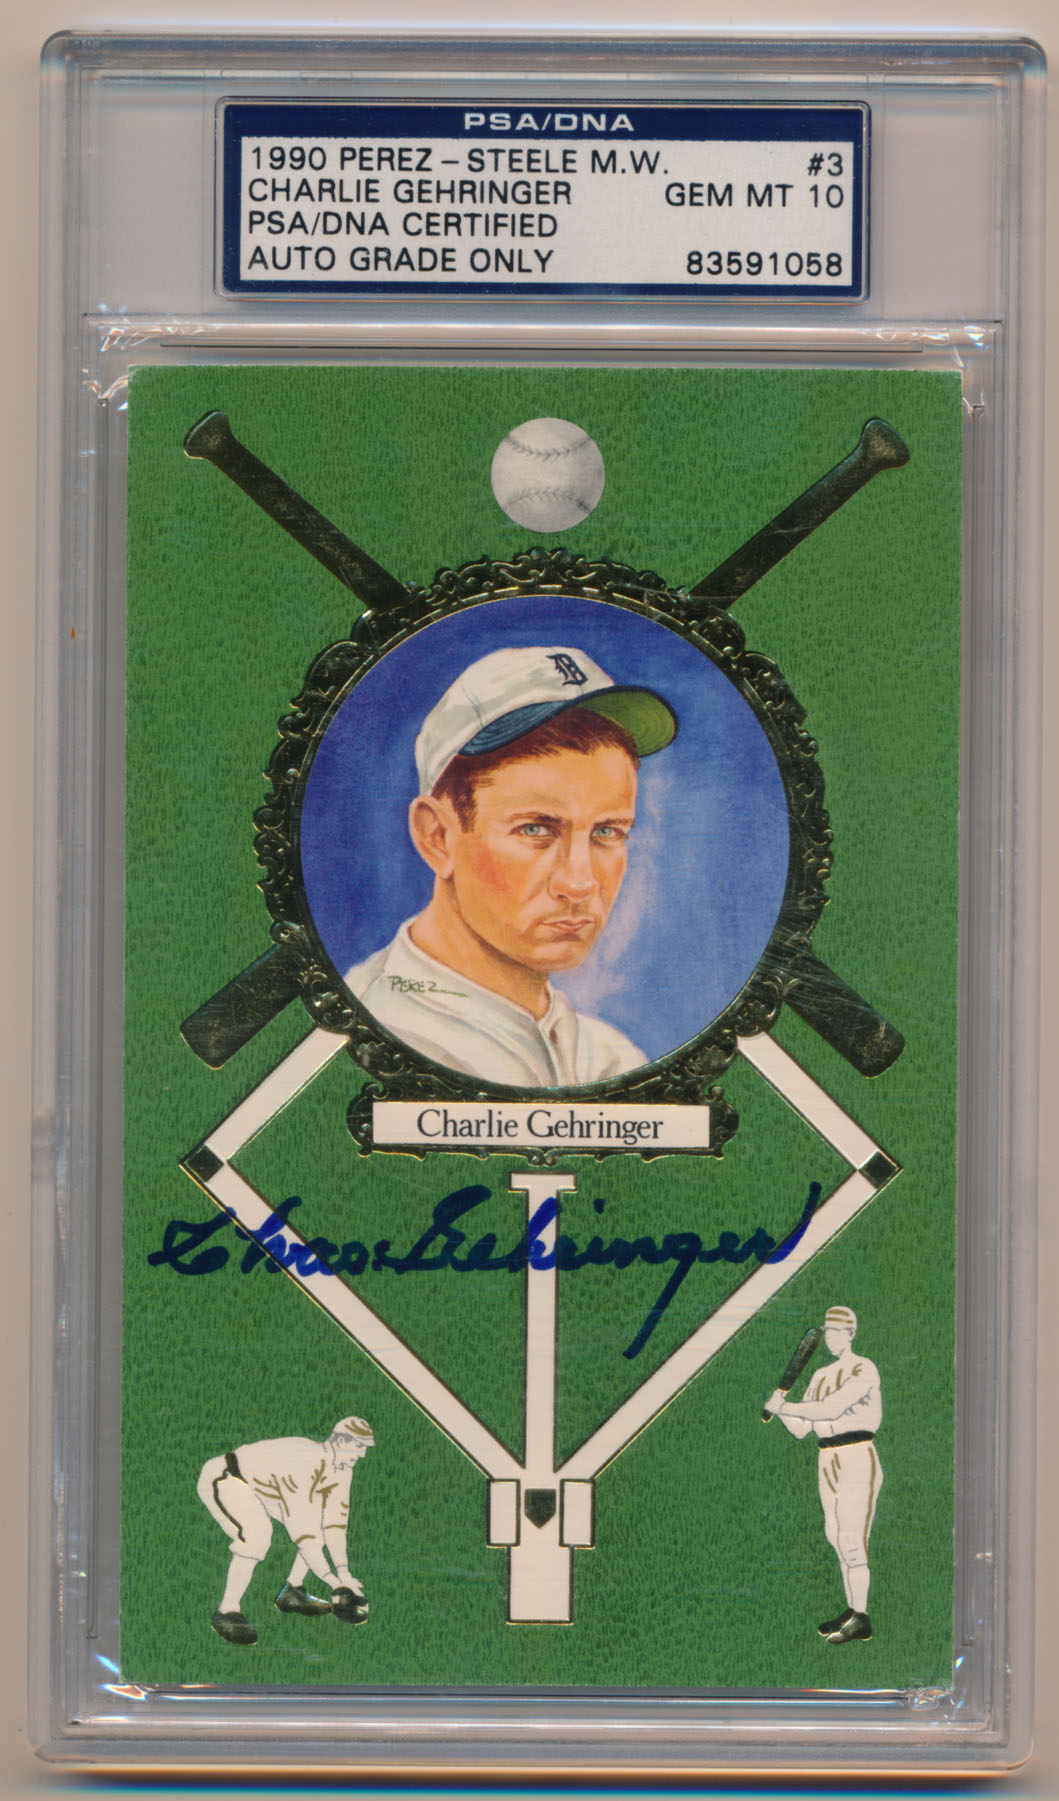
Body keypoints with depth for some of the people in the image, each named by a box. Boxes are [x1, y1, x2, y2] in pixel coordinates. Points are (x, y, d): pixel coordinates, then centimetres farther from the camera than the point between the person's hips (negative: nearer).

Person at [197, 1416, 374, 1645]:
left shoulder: (341, 1470, -5)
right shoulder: (306, 1465, -33)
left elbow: (334, 1524, 0)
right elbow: (304, 1536, -32)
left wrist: (344, 1573, -10)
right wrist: (335, 1583, -27)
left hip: (259, 1484, 10)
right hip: (222, 1479, -10)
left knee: (324, 1515, 4)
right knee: (256, 1535, -35)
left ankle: (291, 1592, 12)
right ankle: (226, 1612, -21)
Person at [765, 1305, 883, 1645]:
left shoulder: (864, 1370, -8)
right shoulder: (821, 1377, 14)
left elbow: (832, 1408, -20)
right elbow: (800, 1429, 10)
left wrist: (785, 1406, -15)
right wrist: (781, 1408, -9)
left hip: (858, 1460, -8)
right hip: (827, 1462, 8)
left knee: (851, 1540, -10)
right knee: (836, 1537, 10)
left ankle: (860, 1619, -6)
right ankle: (852, 1612, 18)